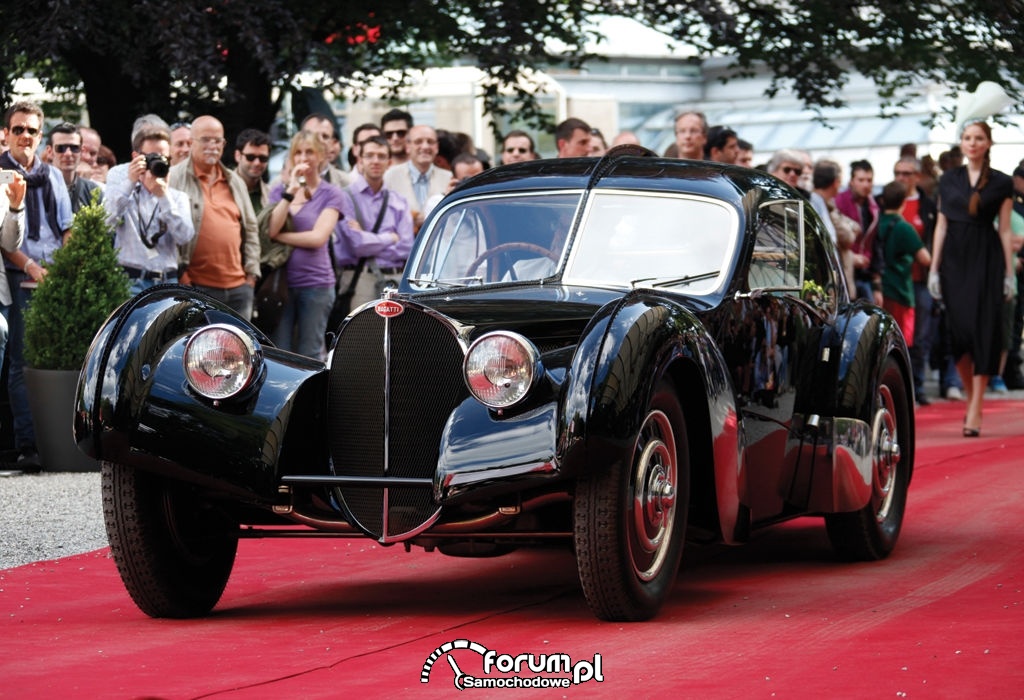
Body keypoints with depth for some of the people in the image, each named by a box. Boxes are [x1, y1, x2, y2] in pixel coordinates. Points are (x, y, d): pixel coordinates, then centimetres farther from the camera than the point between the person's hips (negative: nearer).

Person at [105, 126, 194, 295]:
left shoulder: (178, 198, 16)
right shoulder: (120, 192, 10)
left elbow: (184, 237, -1)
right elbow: (106, 224, -11)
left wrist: (164, 197, -9)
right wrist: (129, 182, -11)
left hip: (167, 282, 3)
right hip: (131, 281, -3)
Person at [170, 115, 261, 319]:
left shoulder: (235, 182, 19)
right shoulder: (174, 179, -1)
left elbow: (250, 228, 22)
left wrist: (251, 272, 12)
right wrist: (179, 273, -11)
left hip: (238, 286, 6)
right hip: (196, 286, -6)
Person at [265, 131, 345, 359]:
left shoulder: (330, 193, 2)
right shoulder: (279, 190, 11)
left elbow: (318, 237, -10)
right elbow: (271, 229, -5)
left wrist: (279, 236, -4)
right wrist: (290, 192, -11)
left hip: (316, 282, -3)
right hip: (282, 280, 3)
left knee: (310, 355, 2)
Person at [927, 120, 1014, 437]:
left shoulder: (1001, 183, 4)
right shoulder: (948, 180, 10)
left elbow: (1005, 230, 3)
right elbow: (941, 225, 10)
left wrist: (1009, 272, -1)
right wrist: (934, 268, 5)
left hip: (986, 258, -2)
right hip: (954, 257, 2)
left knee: (983, 327, -8)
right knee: (957, 328, -1)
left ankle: (975, 410, -7)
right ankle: (970, 396, 20)